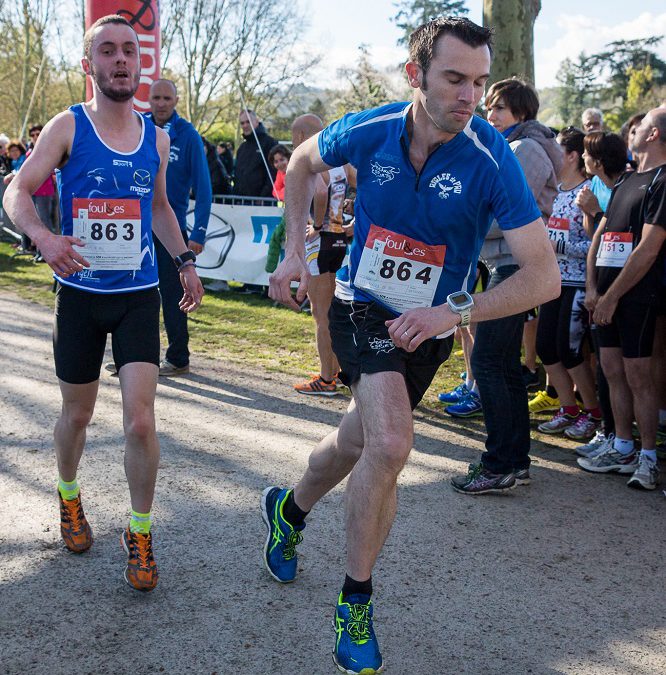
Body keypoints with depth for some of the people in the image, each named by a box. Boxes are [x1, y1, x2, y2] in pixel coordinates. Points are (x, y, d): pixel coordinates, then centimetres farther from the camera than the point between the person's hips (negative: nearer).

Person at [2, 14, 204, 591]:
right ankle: (69, 495, 42)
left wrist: (185, 261, 14)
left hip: (139, 294, 1)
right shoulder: (68, 127, -5)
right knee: (77, 414, 13)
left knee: (140, 419, -9)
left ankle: (140, 532, 8)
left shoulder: (156, 138, 5)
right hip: (80, 293, -1)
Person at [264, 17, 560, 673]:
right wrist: (295, 250, 1)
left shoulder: (492, 160, -22)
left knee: (358, 442, 18)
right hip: (362, 307, -1)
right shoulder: (368, 131, -15)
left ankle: (290, 510, 51)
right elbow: (304, 161, 8)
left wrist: (455, 311, -32)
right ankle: (355, 602, -4)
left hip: (428, 327, 2)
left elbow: (544, 274, -23)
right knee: (391, 443, -23)